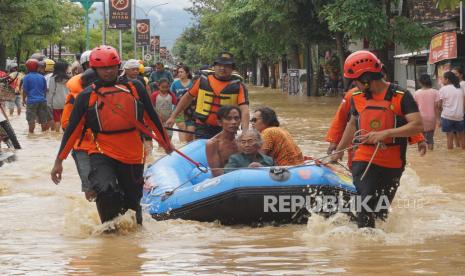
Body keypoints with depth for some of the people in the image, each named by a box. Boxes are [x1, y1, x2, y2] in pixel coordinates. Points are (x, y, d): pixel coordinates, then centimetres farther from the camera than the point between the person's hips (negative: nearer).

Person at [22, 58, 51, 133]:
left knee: (31, 120, 1)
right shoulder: (41, 77, 4)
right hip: (42, 100, 4)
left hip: (31, 101, -4)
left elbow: (25, 90, -7)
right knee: (43, 119, 11)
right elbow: (45, 89, 12)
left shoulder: (27, 77, -7)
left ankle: (31, 133, 2)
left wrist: (24, 99, 7)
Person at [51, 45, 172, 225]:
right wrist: (59, 161, -2)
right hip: (102, 154, -2)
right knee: (106, 190, -28)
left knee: (132, 202, 12)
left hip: (133, 156, 2)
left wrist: (166, 142, 22)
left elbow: (152, 118, 14)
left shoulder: (135, 89, 4)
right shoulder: (87, 96, 0)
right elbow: (72, 130, 1)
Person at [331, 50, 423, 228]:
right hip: (363, 161, 2)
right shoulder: (357, 98, 7)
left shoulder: (400, 96, -9)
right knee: (365, 207, -13)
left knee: (381, 211, 7)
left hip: (392, 165, -2)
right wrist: (339, 151, 31)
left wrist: (385, 133, -26)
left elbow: (417, 125, -19)